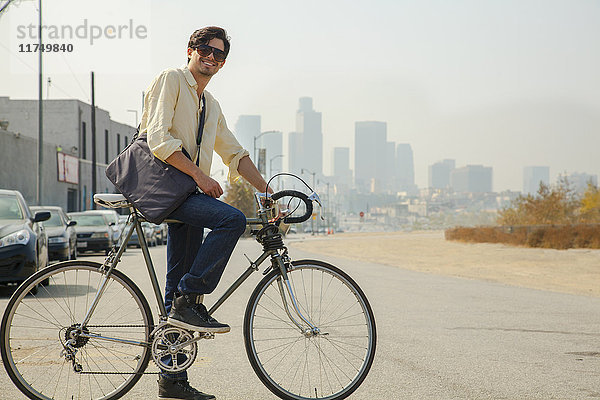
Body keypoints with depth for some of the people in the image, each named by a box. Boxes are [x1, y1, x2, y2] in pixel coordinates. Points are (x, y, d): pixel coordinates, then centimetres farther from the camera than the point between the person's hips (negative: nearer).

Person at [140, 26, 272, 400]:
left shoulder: (211, 105, 24)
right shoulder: (171, 80, -2)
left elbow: (235, 154, 25)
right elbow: (159, 138, -14)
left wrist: (268, 191, 15)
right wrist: (200, 175, -17)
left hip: (187, 192, 8)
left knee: (181, 282, 5)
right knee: (233, 219, -27)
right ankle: (189, 300, -18)